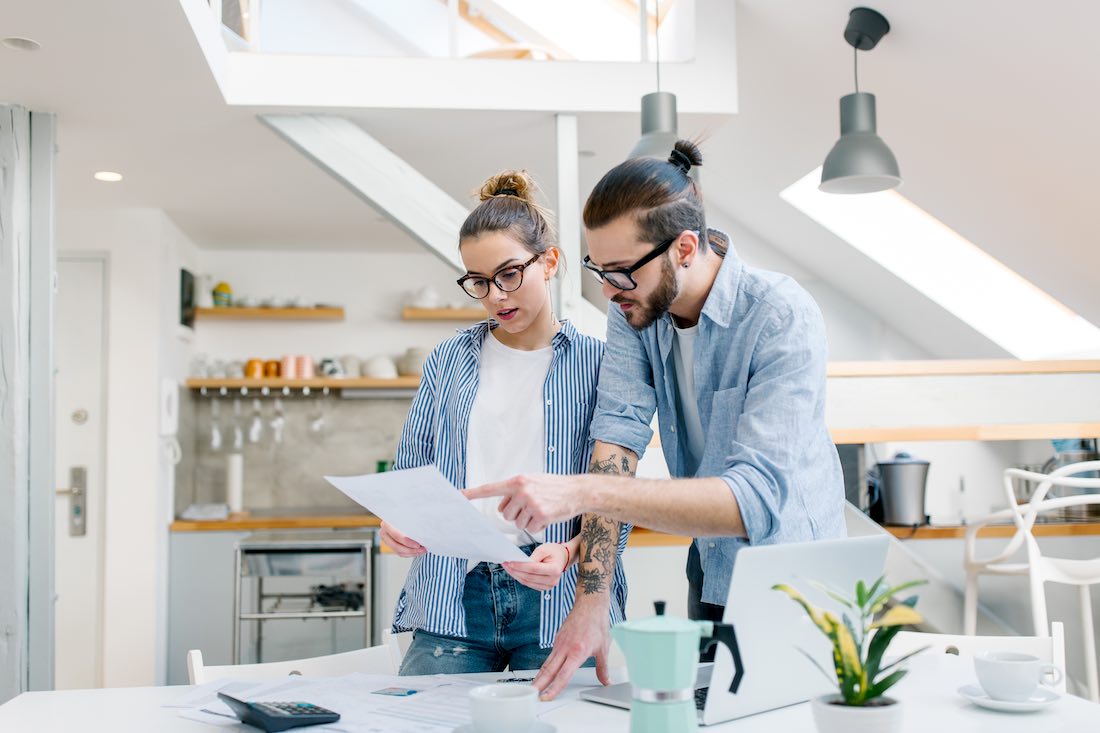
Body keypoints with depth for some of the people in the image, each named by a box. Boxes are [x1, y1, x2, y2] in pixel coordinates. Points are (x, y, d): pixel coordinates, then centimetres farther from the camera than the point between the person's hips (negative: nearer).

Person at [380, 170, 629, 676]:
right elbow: (409, 471, 13)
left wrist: (569, 553, -19)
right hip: (451, 598, 2)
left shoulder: (596, 364, 3)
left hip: (559, 596, -2)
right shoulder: (448, 361, 12)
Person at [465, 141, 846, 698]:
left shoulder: (782, 318, -28)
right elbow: (618, 434, -20)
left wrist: (584, 493, -47)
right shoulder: (634, 306, -10)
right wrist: (591, 604, -29)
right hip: (708, 569, 5)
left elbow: (758, 497, -38)